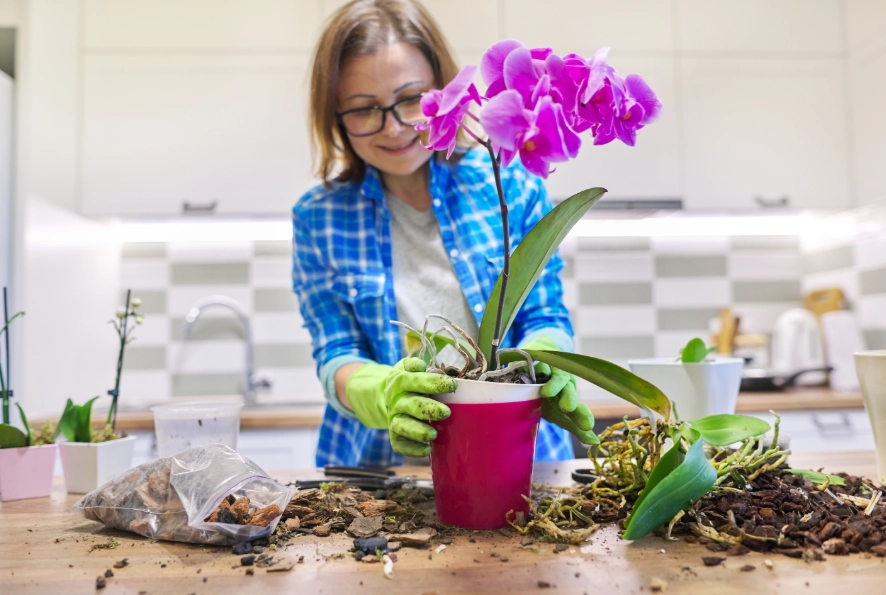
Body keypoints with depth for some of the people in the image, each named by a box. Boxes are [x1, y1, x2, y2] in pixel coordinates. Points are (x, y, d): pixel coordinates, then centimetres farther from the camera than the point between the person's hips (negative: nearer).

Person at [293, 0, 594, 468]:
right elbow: (335, 357, -2)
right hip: (379, 465, -1)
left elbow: (545, 316, 3)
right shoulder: (318, 219, 1)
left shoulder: (511, 184, 1)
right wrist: (383, 393, -25)